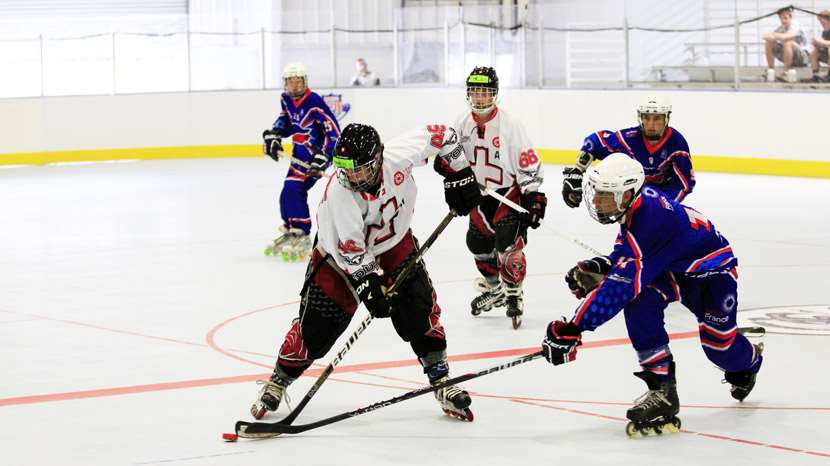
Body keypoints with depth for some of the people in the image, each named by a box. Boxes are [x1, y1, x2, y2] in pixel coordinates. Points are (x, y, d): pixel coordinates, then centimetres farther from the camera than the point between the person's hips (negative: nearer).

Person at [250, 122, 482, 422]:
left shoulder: (400, 155, -28)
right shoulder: (339, 192, -35)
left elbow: (439, 136, -11)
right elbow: (351, 248, -31)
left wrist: (459, 175, -7)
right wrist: (369, 286, -34)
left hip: (394, 242, 3)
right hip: (341, 251, -3)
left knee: (420, 309, -9)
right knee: (317, 323, -5)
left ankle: (441, 379, 4)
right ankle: (277, 383, 13)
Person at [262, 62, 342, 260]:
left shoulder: (315, 103, -22)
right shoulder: (286, 99, 3)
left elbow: (333, 131, -23)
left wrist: (322, 157, -29)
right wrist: (273, 134, 7)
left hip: (316, 153, -8)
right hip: (300, 153, 8)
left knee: (294, 190, -18)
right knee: (288, 192, 10)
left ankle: (302, 238, -12)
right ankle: (289, 231, 29)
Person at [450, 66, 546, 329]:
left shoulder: (510, 125, -19)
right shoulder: (462, 124, -3)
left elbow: (529, 164, -18)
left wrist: (534, 198, -21)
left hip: (511, 191, -6)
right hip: (480, 192, 6)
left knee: (508, 247, -19)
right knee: (478, 243, 12)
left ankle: (514, 295, -1)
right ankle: (493, 289, 35)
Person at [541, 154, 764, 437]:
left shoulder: (649, 221, -40)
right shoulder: (637, 199, -12)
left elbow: (619, 286, -43)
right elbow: (628, 252, 9)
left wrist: (572, 329, -45)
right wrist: (599, 267, -11)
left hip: (712, 268, -7)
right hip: (672, 266, 8)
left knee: (719, 345, -5)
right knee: (639, 302, -22)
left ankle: (748, 362, 36)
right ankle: (662, 390, -17)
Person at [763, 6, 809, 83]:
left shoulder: (795, 27, -20)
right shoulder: (781, 28, 1)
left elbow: (785, 37, -39)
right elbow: (766, 36, -5)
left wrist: (773, 35, -27)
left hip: (802, 57, -7)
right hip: (787, 57, 7)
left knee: (788, 43, -35)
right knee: (768, 43, -6)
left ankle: (787, 70, -24)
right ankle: (770, 69, -4)